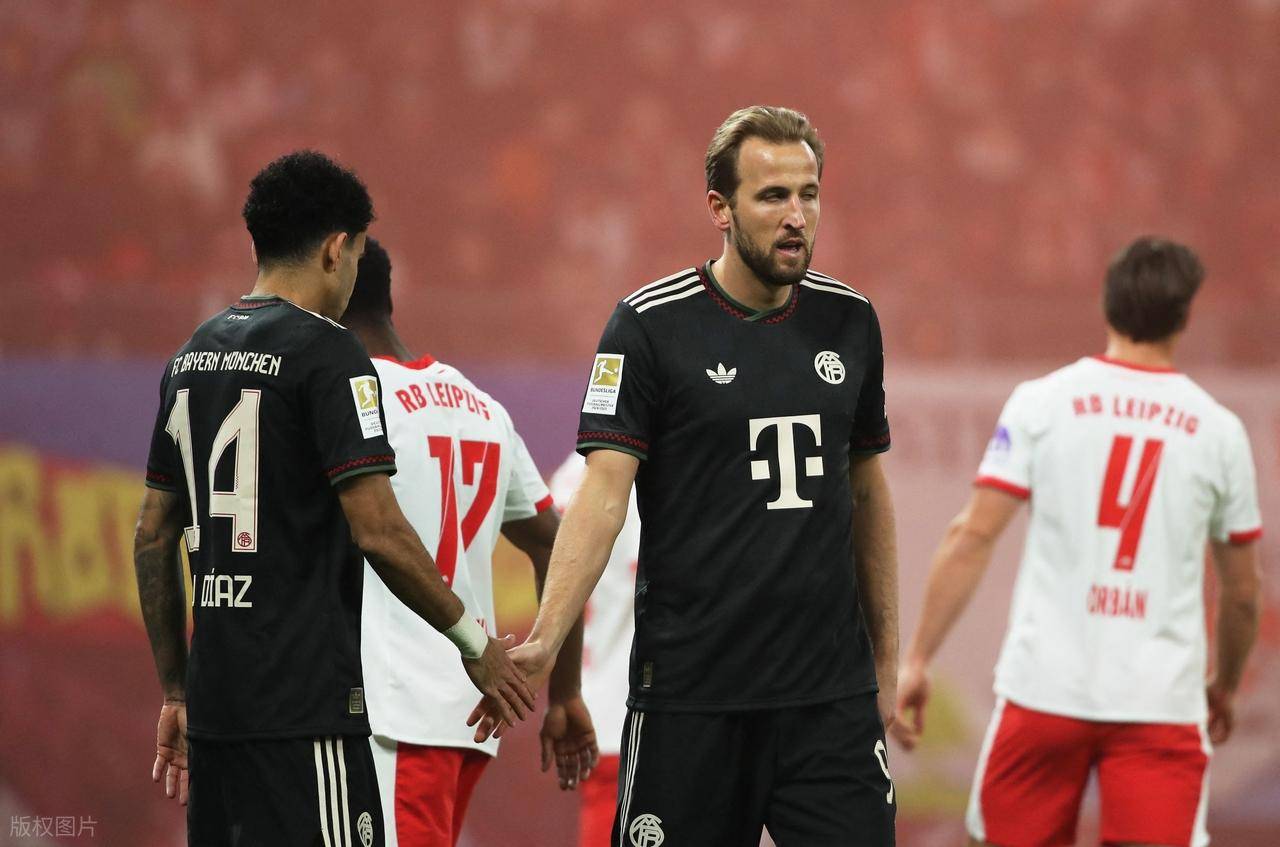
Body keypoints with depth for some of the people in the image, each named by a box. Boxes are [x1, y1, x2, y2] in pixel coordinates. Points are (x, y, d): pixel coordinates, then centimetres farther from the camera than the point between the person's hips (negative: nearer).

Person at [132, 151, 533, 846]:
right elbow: (378, 532, -16)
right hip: (304, 702, -8)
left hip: (212, 697, 8)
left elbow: (154, 538, 17)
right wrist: (475, 643, -4)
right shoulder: (326, 352, -10)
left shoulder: (193, 356, 14)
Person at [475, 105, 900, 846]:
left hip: (831, 694, 3)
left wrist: (886, 660, 15)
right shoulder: (651, 326, -5)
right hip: (691, 694, -3)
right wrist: (544, 640, -24)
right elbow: (604, 492, -12)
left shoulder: (850, 322, 8)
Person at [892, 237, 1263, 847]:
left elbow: (972, 535, -4)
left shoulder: (1042, 402, 1)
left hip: (1045, 688, 0)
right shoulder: (1219, 430, 6)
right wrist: (1225, 686, 30)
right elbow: (1242, 591, 14)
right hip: (1162, 700, 0)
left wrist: (916, 658, 1)